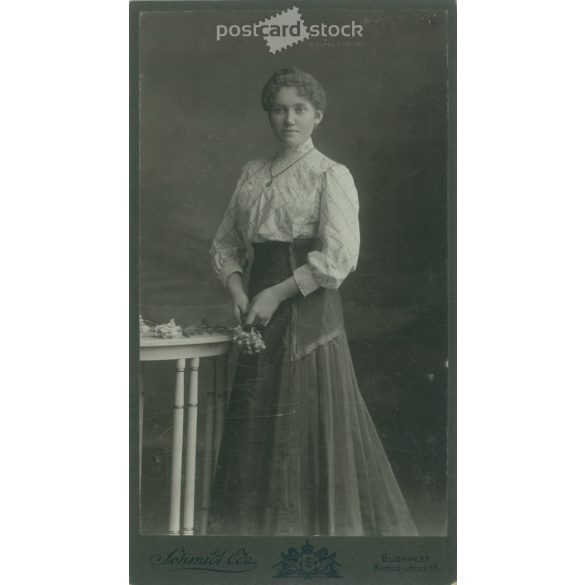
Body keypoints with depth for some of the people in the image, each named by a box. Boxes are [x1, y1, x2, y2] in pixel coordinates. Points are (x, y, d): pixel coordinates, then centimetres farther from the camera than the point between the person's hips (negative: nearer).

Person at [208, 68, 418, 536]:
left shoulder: (332, 176, -4)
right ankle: (257, 521, 24)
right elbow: (226, 244, 14)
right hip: (260, 317, 6)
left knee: (312, 421, -1)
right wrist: (238, 291, -4)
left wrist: (277, 294, -16)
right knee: (257, 424, 9)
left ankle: (328, 524, 17)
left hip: (310, 311, -5)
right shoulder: (252, 175, 13)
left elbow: (340, 256, -15)